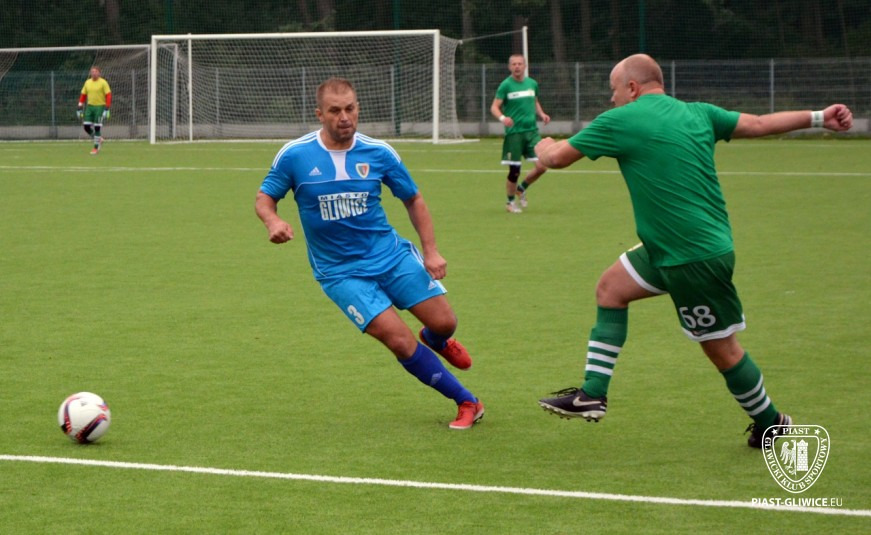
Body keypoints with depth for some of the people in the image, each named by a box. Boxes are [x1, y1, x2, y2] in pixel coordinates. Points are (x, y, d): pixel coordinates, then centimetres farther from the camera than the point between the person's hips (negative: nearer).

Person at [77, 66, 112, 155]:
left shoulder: (103, 83, -5)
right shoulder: (87, 82, 9)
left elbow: (108, 95, -9)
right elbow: (83, 95, 14)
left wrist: (107, 109, -16)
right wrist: (80, 108, 9)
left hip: (100, 106, -5)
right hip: (90, 106, 5)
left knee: (97, 127, -7)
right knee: (86, 126, -3)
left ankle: (96, 147, 5)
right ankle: (99, 139, 21)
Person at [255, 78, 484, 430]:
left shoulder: (379, 153, -4)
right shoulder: (294, 156, -10)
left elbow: (413, 200, 7)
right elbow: (264, 198, 2)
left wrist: (430, 250, -4)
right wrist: (273, 221, -22)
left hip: (391, 255, 2)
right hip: (341, 274, -2)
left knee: (443, 322, -6)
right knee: (399, 340, -16)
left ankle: (435, 341, 36)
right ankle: (467, 402, 0)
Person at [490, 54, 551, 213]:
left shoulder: (532, 84, 9)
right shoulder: (506, 85, -5)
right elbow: (494, 107, -7)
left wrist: (541, 114, 5)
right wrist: (502, 117, -27)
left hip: (532, 130, 4)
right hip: (514, 133, -4)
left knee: (541, 166, -7)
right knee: (514, 170, -2)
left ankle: (522, 188, 20)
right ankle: (511, 202, 21)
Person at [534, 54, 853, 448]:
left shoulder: (621, 121, -12)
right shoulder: (698, 114, 7)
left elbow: (555, 158, -3)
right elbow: (759, 124, 11)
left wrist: (544, 146, 20)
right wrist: (817, 117, 21)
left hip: (696, 259, -9)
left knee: (721, 348, 4)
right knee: (611, 287, 14)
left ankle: (771, 425, 19)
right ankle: (592, 396, 14)